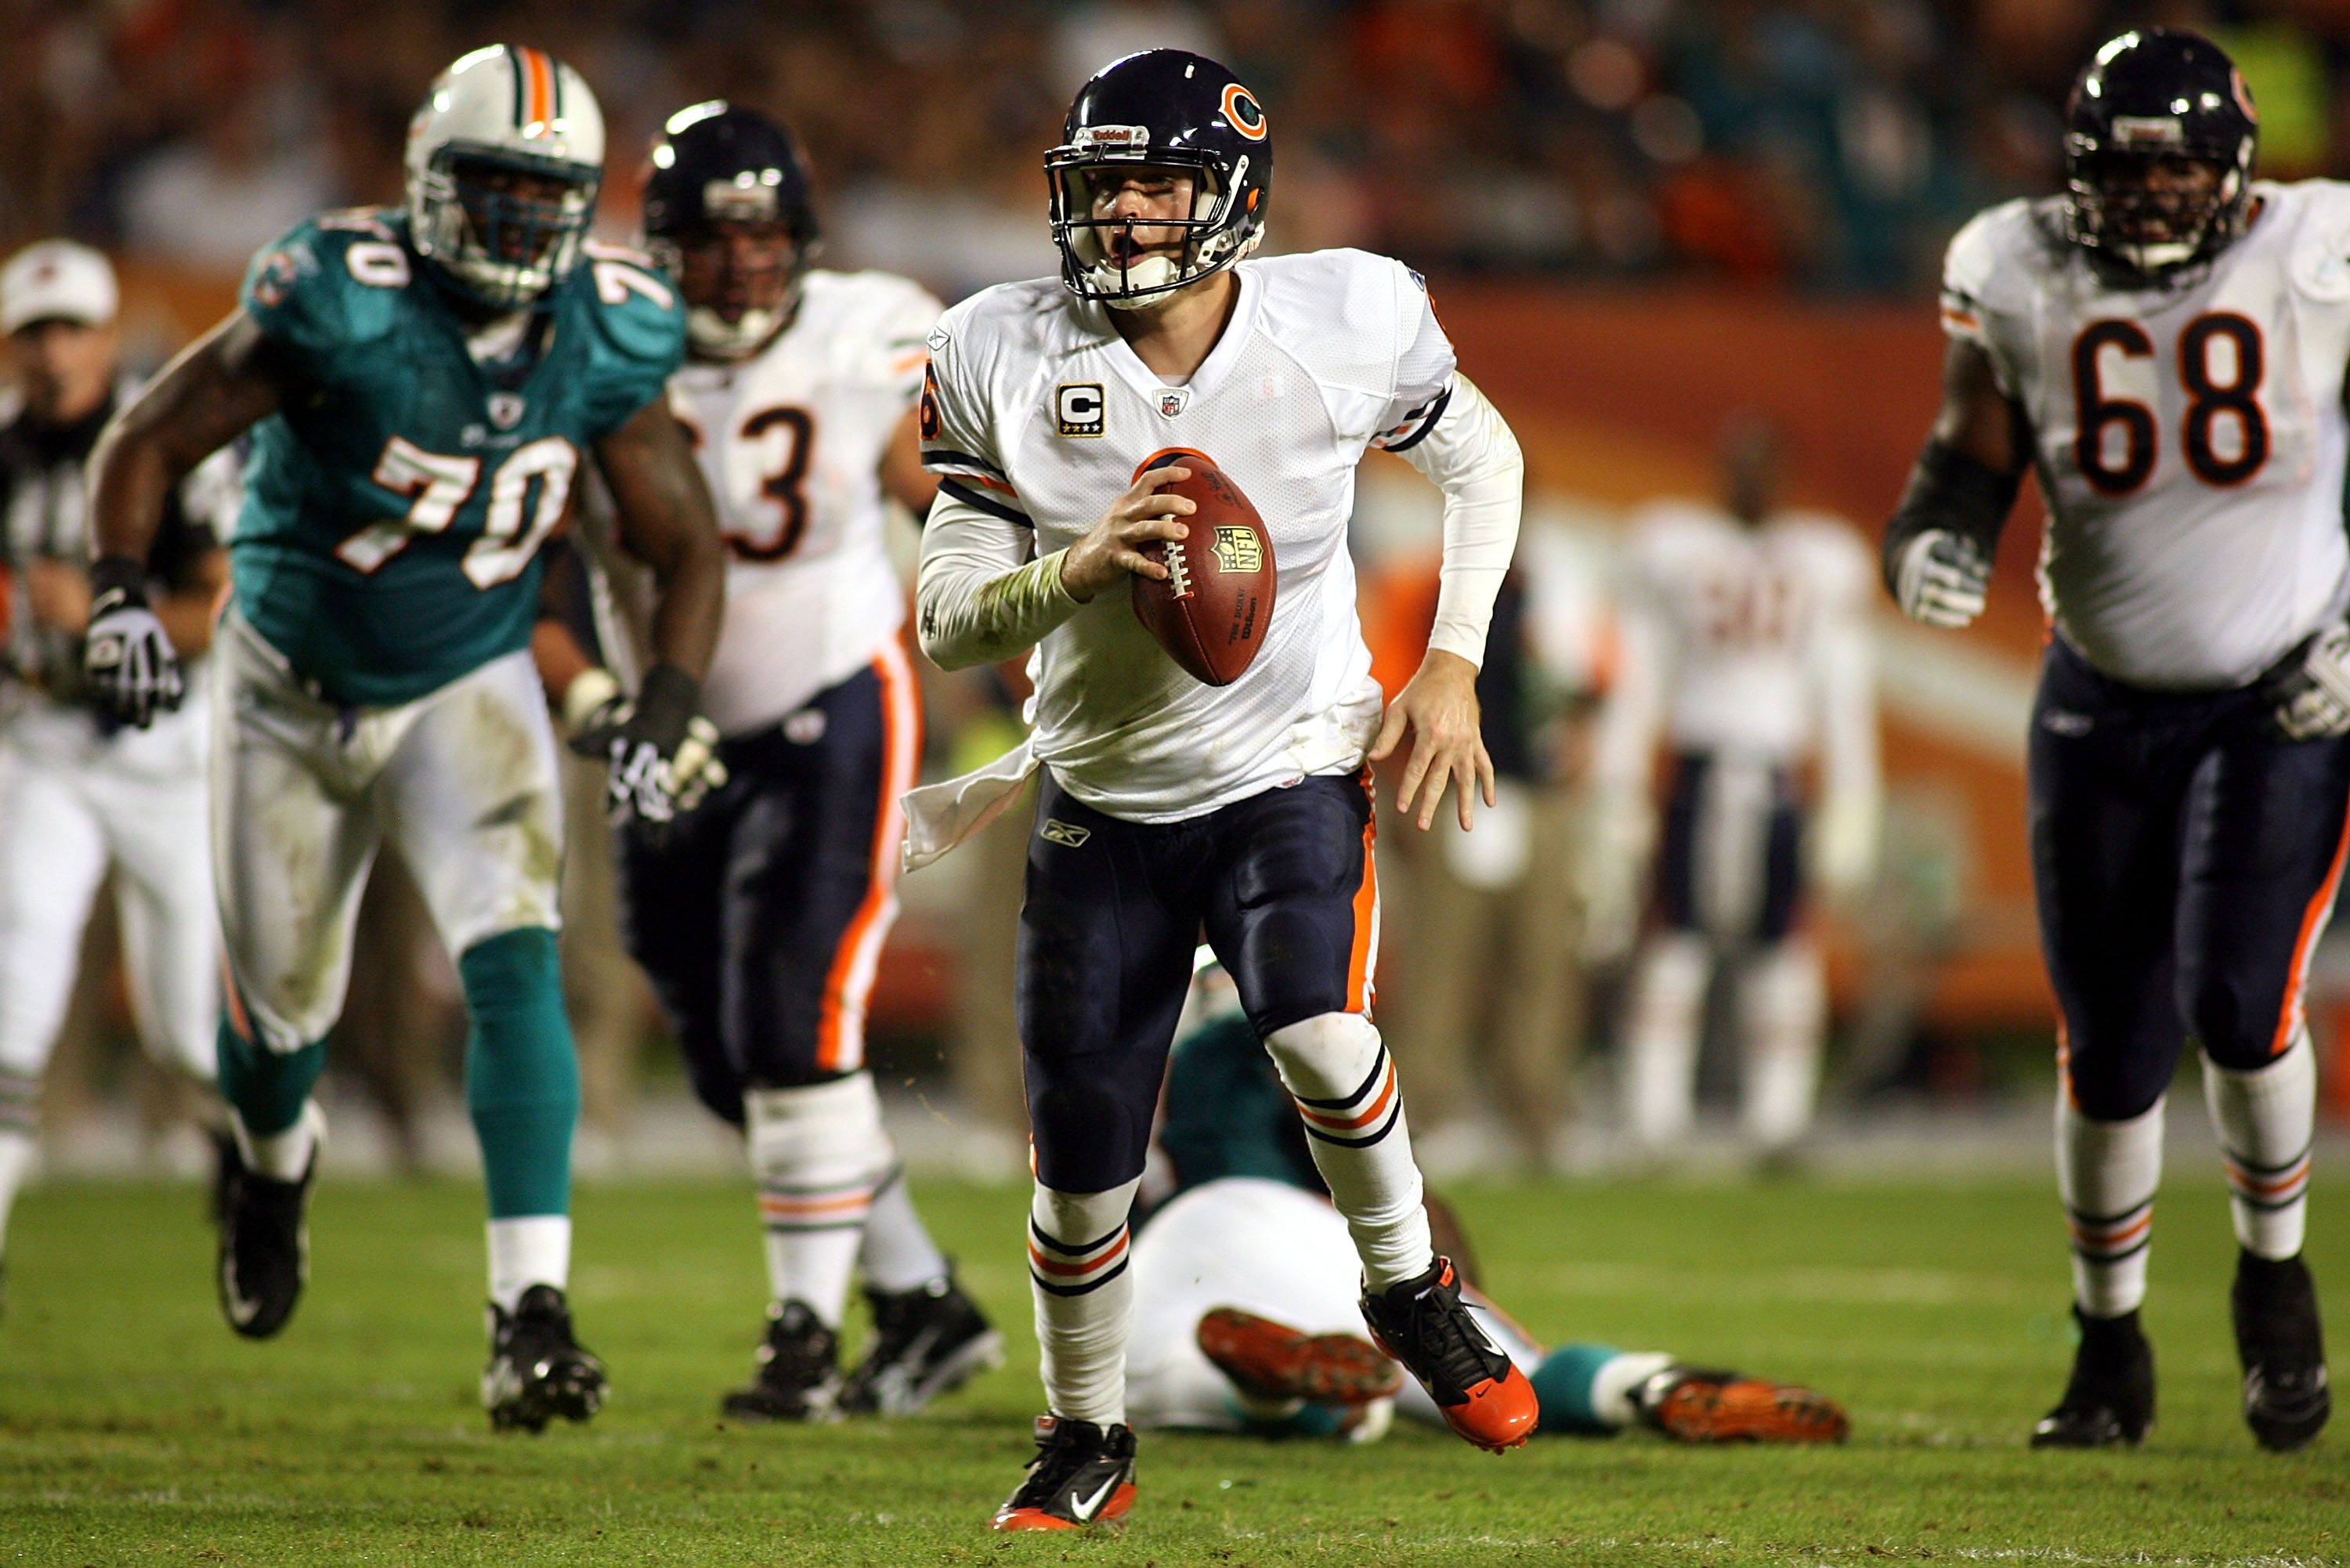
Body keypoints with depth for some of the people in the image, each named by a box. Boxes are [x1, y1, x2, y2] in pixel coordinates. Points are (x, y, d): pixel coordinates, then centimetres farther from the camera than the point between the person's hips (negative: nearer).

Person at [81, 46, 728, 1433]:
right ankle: (276, 1161, 51)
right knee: (283, 1008, 12)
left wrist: (672, 705, -15)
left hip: (468, 691, 1)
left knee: (514, 962, -22)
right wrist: (121, 597, -30)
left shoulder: (607, 341, -14)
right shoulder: (342, 305, -24)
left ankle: (531, 1319, -25)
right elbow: (146, 445, -15)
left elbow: (687, 544, 0)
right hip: (295, 687, -1)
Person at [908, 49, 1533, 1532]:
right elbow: (947, 620, -7)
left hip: (1291, 765, -2)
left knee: (1322, 1032, -29)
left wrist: (1454, 664, -3)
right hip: (1106, 797, 2)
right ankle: (1088, 1445, 29)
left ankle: (1409, 1287, 0)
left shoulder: (1345, 325, -12)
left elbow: (1483, 458, 7)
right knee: (1084, 1172, 3)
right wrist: (1076, 575, -27)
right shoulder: (1006, 363, -10)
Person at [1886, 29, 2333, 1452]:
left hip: (2288, 696, -2)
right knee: (2113, 1047, 2)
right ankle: (2112, 1349, 22)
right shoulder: (2020, 279, -8)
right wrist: (1934, 547, -24)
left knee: (2241, 998, -18)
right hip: (2107, 704, 2)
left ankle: (2276, 1270, 11)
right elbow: (1970, 468, -2)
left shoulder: (2319, 258, -12)